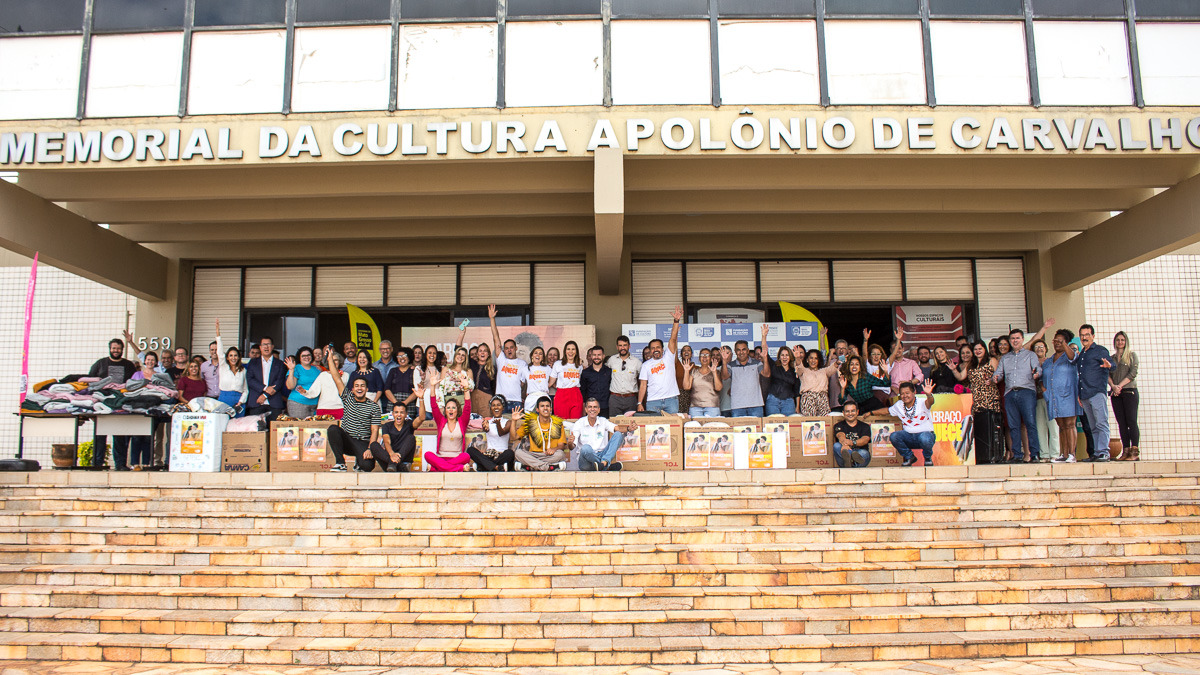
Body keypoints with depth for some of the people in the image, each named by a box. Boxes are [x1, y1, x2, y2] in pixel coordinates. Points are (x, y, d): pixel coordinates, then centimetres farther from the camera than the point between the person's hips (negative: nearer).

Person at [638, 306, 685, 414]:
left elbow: (673, 339, -4)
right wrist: (639, 403, -2)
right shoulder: (646, 365, 10)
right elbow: (642, 385, 7)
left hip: (671, 400, 0)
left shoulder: (668, 356, 9)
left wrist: (676, 321, -17)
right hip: (653, 402, 0)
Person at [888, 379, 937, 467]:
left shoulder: (921, 403, -9)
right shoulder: (899, 405, 6)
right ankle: (909, 457, 4)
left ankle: (928, 458, -2)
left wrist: (929, 395, -55)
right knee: (894, 436, -24)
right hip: (909, 436, 4)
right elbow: (887, 410, 22)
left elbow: (929, 402, -32)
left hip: (925, 433, -4)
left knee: (924, 438, -40)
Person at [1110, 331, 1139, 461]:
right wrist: (1113, 386, -11)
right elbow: (1108, 374, 7)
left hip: (1129, 391, -4)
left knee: (1131, 421, -9)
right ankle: (1126, 451, 2)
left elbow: (1133, 373, -5)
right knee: (1122, 423, 2)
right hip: (1116, 394, 4)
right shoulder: (1112, 357, 16)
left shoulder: (1132, 355, 6)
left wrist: (1120, 386, -12)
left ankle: (1135, 452, -11)